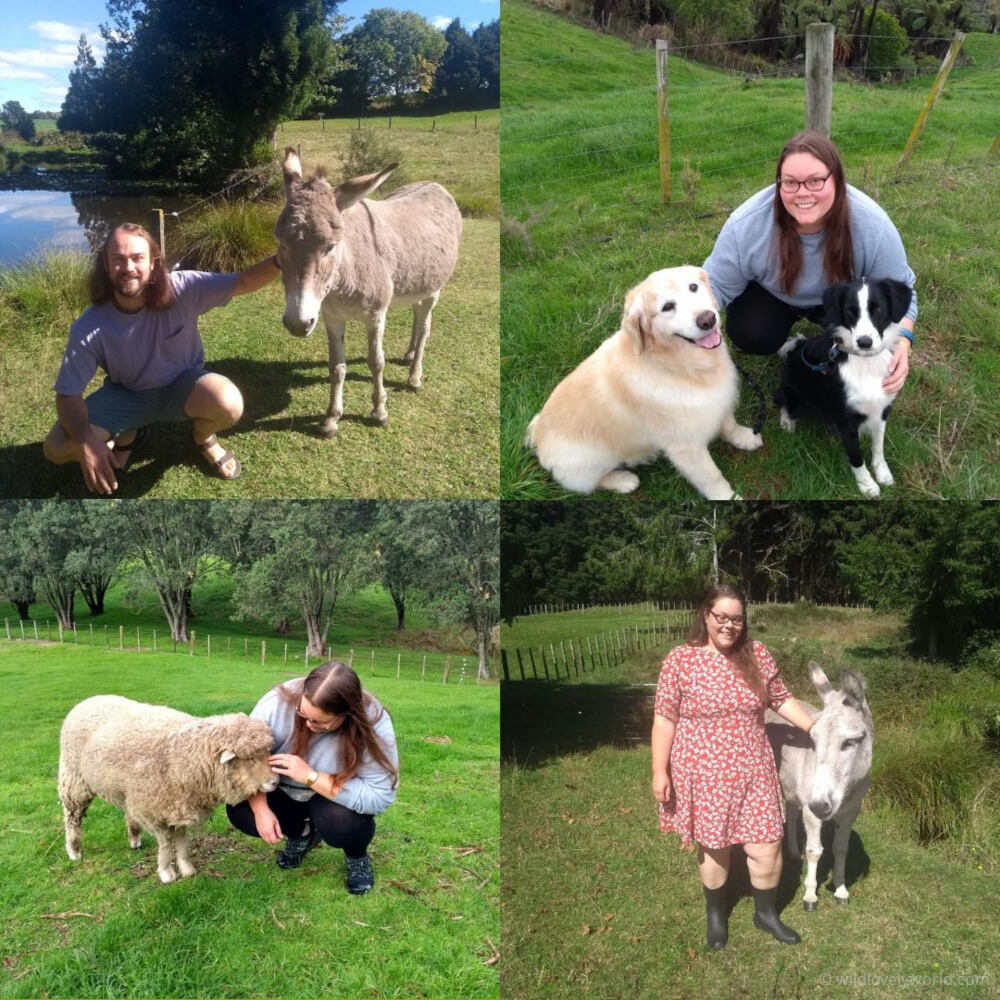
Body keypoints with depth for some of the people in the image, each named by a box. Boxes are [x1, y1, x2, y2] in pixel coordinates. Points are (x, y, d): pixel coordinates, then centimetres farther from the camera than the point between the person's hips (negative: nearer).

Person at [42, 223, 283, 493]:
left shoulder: (181, 289, -25)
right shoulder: (89, 328, -24)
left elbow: (242, 283, -25)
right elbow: (68, 394, -19)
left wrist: (279, 261, -47)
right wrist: (86, 442, -39)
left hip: (181, 386, -1)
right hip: (126, 395, 1)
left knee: (229, 405, -35)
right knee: (57, 448, -19)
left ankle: (205, 439, 5)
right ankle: (126, 437, 16)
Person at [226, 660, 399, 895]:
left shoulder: (373, 724, -34)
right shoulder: (279, 702, -29)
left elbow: (379, 796, -35)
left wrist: (310, 776, -38)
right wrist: (261, 809, -31)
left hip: (335, 799, -3)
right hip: (285, 793, 3)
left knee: (340, 820, -34)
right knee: (240, 812, -19)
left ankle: (357, 857, 4)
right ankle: (302, 833, 12)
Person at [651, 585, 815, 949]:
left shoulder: (758, 655, -3)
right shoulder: (680, 660, -12)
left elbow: (782, 699, 8)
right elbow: (664, 718, -9)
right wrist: (660, 772, -9)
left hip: (752, 770, 2)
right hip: (703, 772, -2)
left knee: (766, 845, 5)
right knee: (713, 844, 14)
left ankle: (766, 912, 32)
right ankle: (715, 913, 38)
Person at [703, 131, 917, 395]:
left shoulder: (873, 225, -31)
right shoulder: (747, 224, -34)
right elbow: (716, 285, -23)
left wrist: (902, 341, -40)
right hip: (772, 294, 0)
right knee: (750, 336, -26)